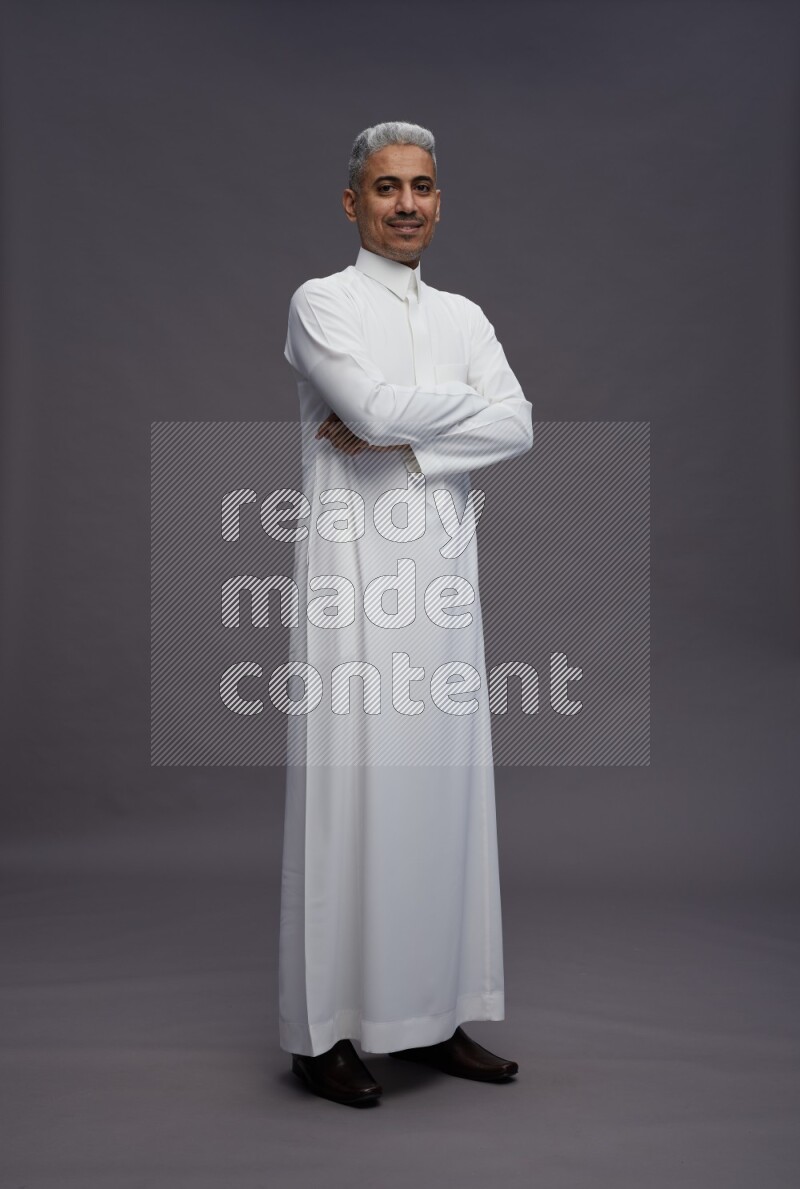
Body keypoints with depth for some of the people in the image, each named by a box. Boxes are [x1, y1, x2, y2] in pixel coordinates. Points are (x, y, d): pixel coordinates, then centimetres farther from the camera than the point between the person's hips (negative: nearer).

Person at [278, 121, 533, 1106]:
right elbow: (378, 404, -18)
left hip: (445, 579, 6)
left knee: (444, 791, 8)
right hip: (355, 579, -5)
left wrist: (394, 433, -9)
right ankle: (323, 1030, 10)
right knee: (349, 795, -3)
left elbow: (518, 429, 0)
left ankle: (434, 1016, 20)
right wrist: (468, 402, -2)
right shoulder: (323, 303, 1)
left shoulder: (464, 316, 17)